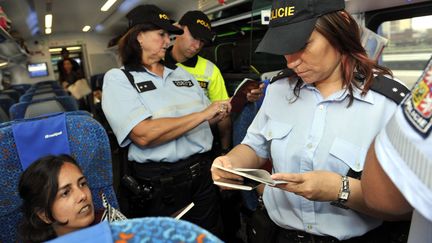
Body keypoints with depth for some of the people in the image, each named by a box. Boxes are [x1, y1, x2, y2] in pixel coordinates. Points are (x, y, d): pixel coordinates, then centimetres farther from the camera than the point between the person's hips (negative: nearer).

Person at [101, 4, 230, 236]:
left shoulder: (182, 73, 10)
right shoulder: (118, 78, -7)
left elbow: (208, 118, 15)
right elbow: (144, 135, -23)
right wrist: (202, 114, -19)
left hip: (204, 172, 6)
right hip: (158, 183, -5)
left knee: (211, 236, 20)